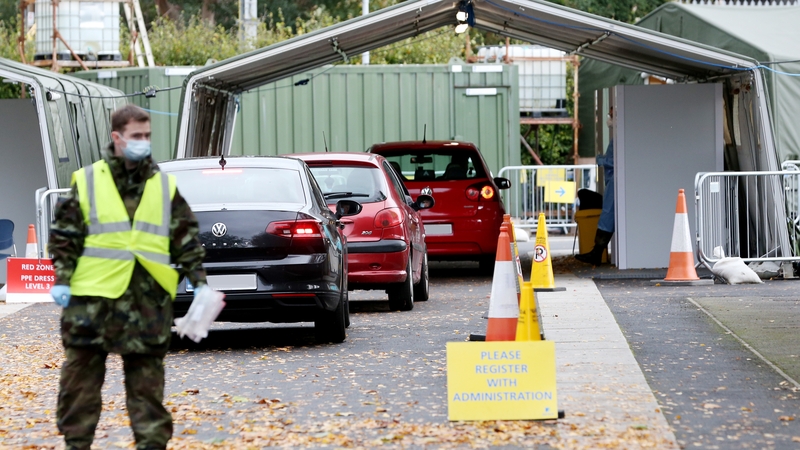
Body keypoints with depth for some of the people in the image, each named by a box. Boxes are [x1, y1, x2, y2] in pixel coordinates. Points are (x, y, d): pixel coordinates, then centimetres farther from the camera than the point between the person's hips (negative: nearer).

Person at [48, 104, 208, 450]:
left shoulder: (165, 186, 10)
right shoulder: (87, 181, 3)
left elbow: (187, 239, 11)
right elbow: (65, 235, 2)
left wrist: (198, 280, 4)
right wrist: (62, 279, -6)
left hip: (149, 301, 1)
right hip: (92, 295, -1)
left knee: (147, 377, 4)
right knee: (81, 375, 4)